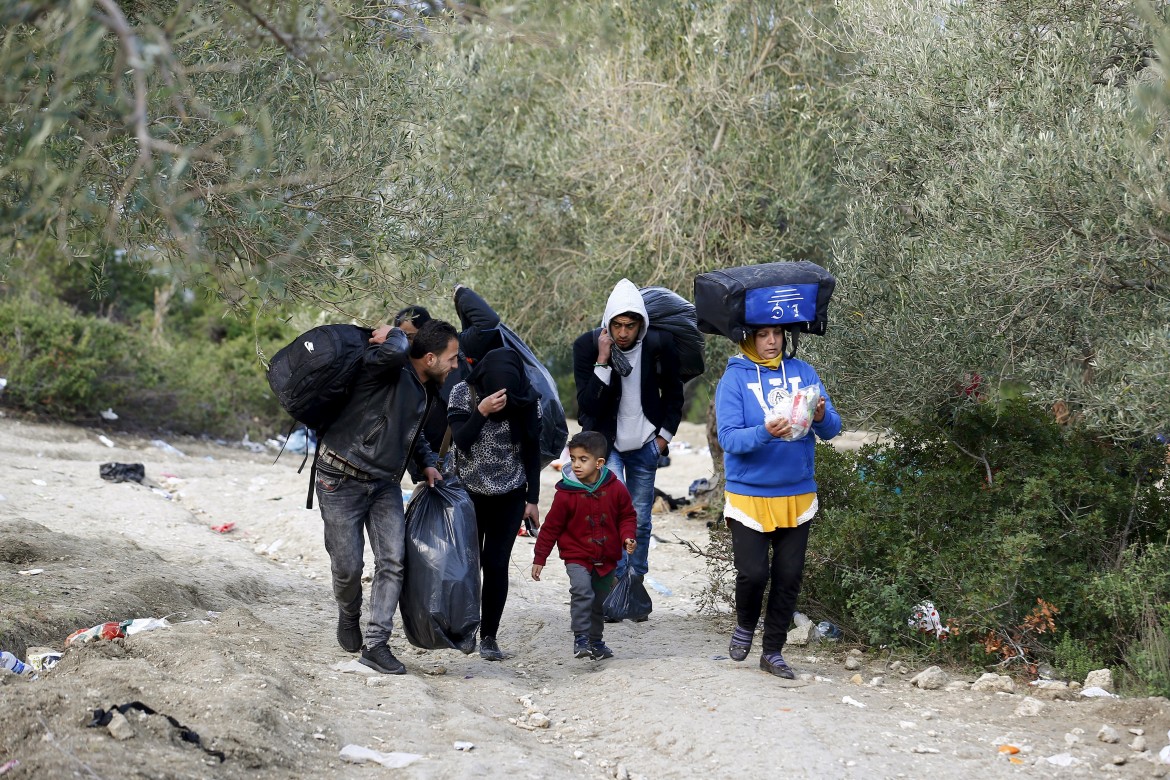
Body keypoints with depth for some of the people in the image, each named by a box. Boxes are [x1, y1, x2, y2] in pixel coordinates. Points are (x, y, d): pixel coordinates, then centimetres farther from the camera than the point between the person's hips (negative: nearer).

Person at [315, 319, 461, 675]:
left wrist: (427, 463, 10)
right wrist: (395, 335, -24)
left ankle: (376, 644, -6)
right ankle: (349, 615, 30)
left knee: (393, 560, -8)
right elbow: (393, 352, -47)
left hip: (385, 483, 7)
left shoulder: (427, 390, 7)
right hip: (342, 480, -7)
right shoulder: (384, 369, -20)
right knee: (348, 566, -3)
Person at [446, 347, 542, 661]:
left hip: (510, 496, 0)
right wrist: (482, 412, -31)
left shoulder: (528, 399, -6)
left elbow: (532, 452, 2)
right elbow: (461, 440, -16)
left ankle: (489, 636, 1)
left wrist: (532, 499, 3)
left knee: (496, 564, -6)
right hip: (469, 492, 0)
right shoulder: (463, 394, -10)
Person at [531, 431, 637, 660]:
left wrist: (627, 537, -10)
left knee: (600, 603, 15)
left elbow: (627, 516, 9)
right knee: (582, 591, -27)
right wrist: (539, 558, -2)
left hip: (606, 559, 3)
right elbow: (551, 527, -5)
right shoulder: (566, 493, -12)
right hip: (577, 557, -3)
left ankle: (596, 641, 33)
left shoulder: (615, 489, -6)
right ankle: (580, 638, -21)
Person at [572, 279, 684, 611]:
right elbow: (587, 404, -21)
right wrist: (602, 362, -29)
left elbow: (673, 393, 8)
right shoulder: (588, 346, -15)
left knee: (640, 520, 7)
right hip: (605, 443, -2)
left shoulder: (659, 345, -9)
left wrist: (665, 435, 3)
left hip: (644, 445, 3)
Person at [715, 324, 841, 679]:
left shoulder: (802, 372, 3)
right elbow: (729, 438, -15)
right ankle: (745, 626, 22)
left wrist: (821, 417, -24)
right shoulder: (735, 378, -6)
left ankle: (773, 651, 20)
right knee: (753, 572, -9)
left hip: (798, 495, 3)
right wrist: (765, 433, -32)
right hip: (750, 496, -3)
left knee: (789, 576, 6)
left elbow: (832, 428, 0)